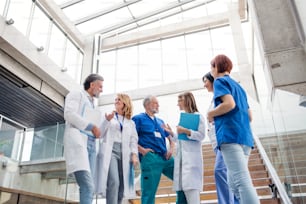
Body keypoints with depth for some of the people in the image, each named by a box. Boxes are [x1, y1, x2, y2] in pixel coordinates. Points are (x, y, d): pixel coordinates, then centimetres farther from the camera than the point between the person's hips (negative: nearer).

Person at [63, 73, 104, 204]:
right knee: (88, 187, -23)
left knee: (88, 187, -2)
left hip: (90, 144, 8)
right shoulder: (77, 94, 11)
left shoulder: (92, 105, 33)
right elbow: (69, 114, -7)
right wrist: (92, 126, -7)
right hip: (77, 139, -8)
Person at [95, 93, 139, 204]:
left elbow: (134, 140, 12)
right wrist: (107, 120, -8)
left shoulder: (131, 123, 21)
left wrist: (134, 154, -4)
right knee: (114, 182, -20)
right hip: (110, 151, -3)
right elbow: (100, 134, 7)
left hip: (124, 154, 3)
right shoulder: (109, 116, 17)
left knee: (121, 184, -4)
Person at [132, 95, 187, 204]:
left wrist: (171, 149, 11)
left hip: (165, 157, 6)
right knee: (149, 192, -4)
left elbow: (170, 137, 29)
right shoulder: (138, 119, 4)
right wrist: (142, 150, -13)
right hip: (150, 158, -6)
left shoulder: (160, 121, 23)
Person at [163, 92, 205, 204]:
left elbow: (201, 135, -10)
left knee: (191, 186, -13)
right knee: (185, 187, 3)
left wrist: (186, 131, -19)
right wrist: (171, 133, 8)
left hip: (192, 157, -7)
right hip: (181, 157, 7)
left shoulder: (198, 116, 0)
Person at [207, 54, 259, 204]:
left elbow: (229, 104, -17)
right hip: (245, 137, 9)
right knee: (234, 183, 12)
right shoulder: (238, 86, 26)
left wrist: (211, 114, -2)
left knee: (241, 181, -13)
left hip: (230, 135, -9)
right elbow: (249, 116, 24)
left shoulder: (220, 81, 2)